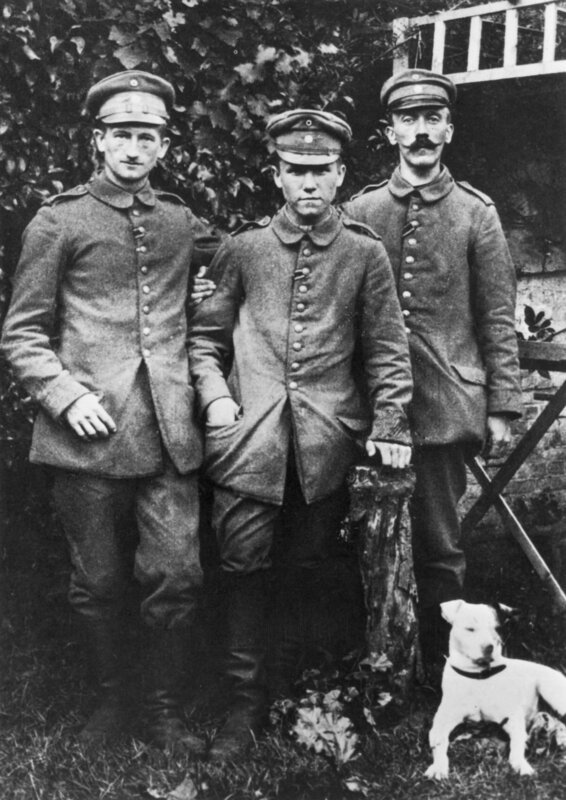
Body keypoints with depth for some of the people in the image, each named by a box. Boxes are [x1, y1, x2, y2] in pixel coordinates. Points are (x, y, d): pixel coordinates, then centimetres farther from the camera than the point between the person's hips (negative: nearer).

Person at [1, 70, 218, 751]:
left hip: (168, 436, 3)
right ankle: (110, 700, 30)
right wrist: (67, 396, -13)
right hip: (88, 436, -2)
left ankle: (165, 713, 19)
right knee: (98, 583, 9)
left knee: (176, 579, 1)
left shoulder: (178, 221, 12)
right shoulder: (59, 221, 2)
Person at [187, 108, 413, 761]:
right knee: (244, 567, 0)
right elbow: (204, 334, 12)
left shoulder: (365, 253, 4)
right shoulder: (242, 249, 5)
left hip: (329, 437, 0)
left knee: (316, 563, 9)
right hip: (250, 436, 0)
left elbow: (387, 349, 6)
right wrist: (215, 396, -3)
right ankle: (247, 701, 14)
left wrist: (390, 426, -1)